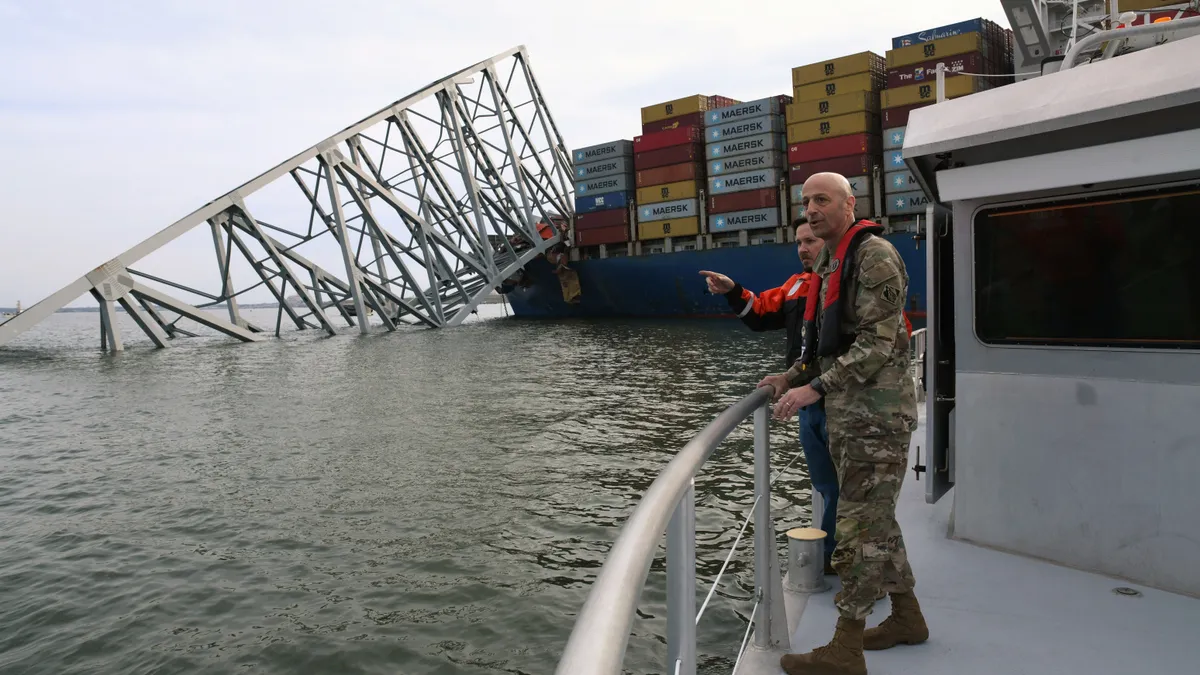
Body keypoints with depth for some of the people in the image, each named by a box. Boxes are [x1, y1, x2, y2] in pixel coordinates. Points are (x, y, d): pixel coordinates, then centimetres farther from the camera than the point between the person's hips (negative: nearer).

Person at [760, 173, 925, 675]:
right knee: (876, 521, 17)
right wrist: (790, 378, 10)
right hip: (845, 414, 9)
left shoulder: (874, 255, -12)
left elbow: (877, 343, -20)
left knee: (858, 527, -5)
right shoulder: (827, 264, 17)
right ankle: (907, 617, 32)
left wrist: (815, 388, -24)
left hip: (877, 415, -9)